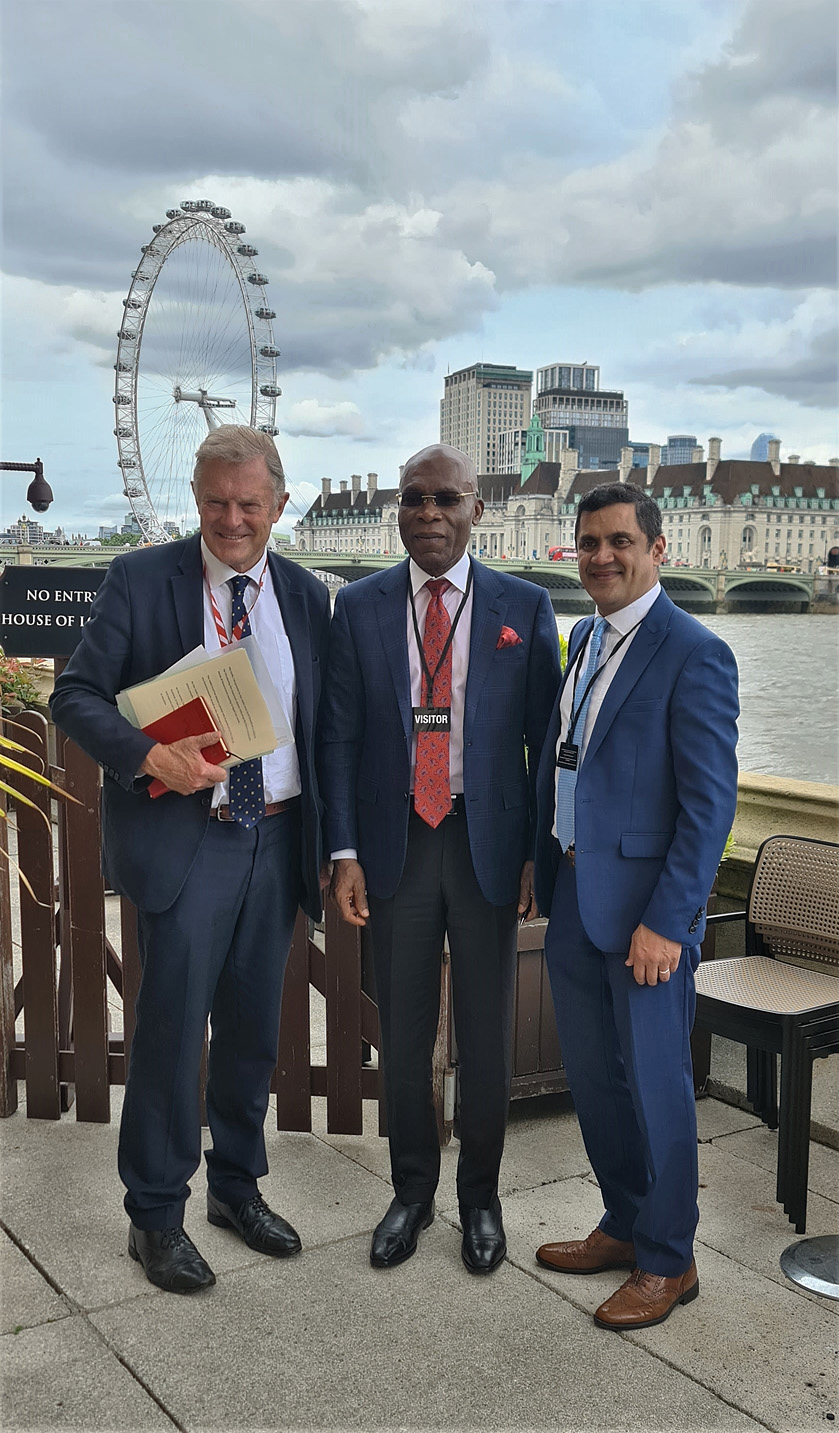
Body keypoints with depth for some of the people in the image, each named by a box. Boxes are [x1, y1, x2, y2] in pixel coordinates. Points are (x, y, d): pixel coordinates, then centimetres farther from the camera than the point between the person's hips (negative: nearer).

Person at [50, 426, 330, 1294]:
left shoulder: (306, 597, 7)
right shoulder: (140, 580, -4)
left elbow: (320, 725, 11)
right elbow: (75, 694, -6)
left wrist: (330, 841, 5)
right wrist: (147, 756, -24)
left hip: (277, 835, 4)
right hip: (183, 836, -4)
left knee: (253, 1028, 15)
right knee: (171, 1026, 0)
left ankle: (236, 1188, 35)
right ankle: (155, 1216, 20)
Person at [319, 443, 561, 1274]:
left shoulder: (524, 608, 0)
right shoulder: (360, 607, 2)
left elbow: (545, 739, 0)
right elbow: (338, 736, 2)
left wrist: (540, 854, -4)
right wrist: (344, 852, -5)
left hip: (489, 846, -1)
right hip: (396, 844, 1)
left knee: (485, 1034, 11)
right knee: (403, 1033, 12)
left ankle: (480, 1197, 31)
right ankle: (412, 1191, 32)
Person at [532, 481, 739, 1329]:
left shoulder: (693, 655, -15)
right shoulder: (585, 638, 11)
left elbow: (711, 804, -17)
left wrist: (666, 921, -20)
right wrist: (545, 865, 15)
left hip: (645, 909, -8)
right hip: (574, 897, 8)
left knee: (652, 1083, 5)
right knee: (592, 1076, 17)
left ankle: (667, 1261, 23)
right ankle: (624, 1226, 36)